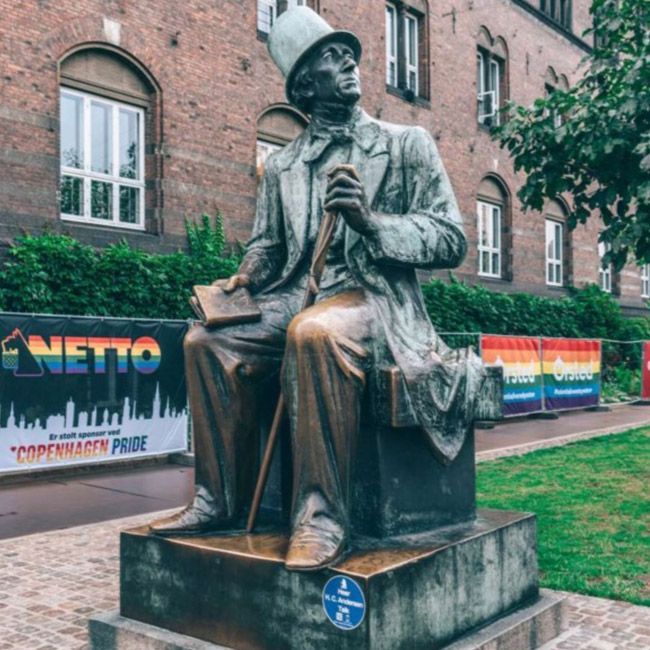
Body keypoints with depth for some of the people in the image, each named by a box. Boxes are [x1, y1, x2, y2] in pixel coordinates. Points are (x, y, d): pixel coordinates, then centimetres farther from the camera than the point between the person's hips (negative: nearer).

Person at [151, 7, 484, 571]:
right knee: (208, 341, -16)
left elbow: (452, 240, -2)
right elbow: (267, 245, 21)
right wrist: (246, 279, -3)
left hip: (375, 297, -4)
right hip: (297, 301, 5)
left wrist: (371, 222, -17)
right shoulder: (282, 165, 17)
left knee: (315, 332, -36)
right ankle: (222, 500, -4)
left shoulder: (407, 144, 6)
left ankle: (322, 517, -29)